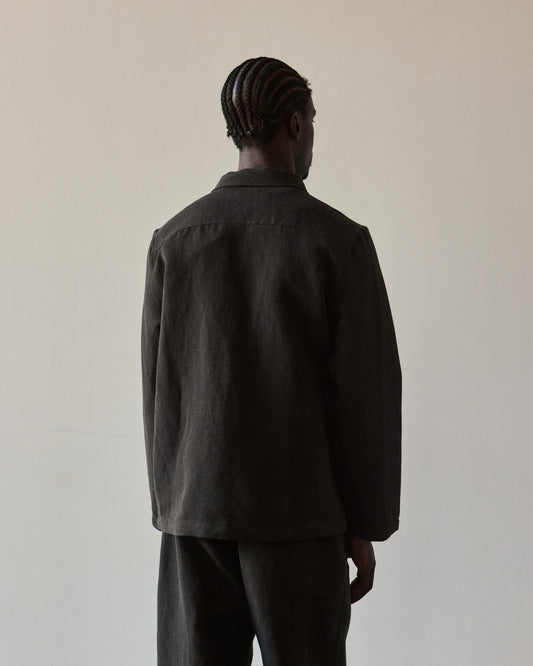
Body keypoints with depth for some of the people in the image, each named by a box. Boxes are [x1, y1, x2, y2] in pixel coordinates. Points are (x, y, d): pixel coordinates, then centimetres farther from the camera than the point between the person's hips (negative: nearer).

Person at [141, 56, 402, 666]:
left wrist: (169, 504, 13)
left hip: (195, 511, 3)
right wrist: (365, 527, 1)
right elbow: (368, 390, -7)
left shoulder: (174, 240, 3)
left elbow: (155, 385, 5)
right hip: (300, 521, -3)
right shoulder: (338, 240, -6)